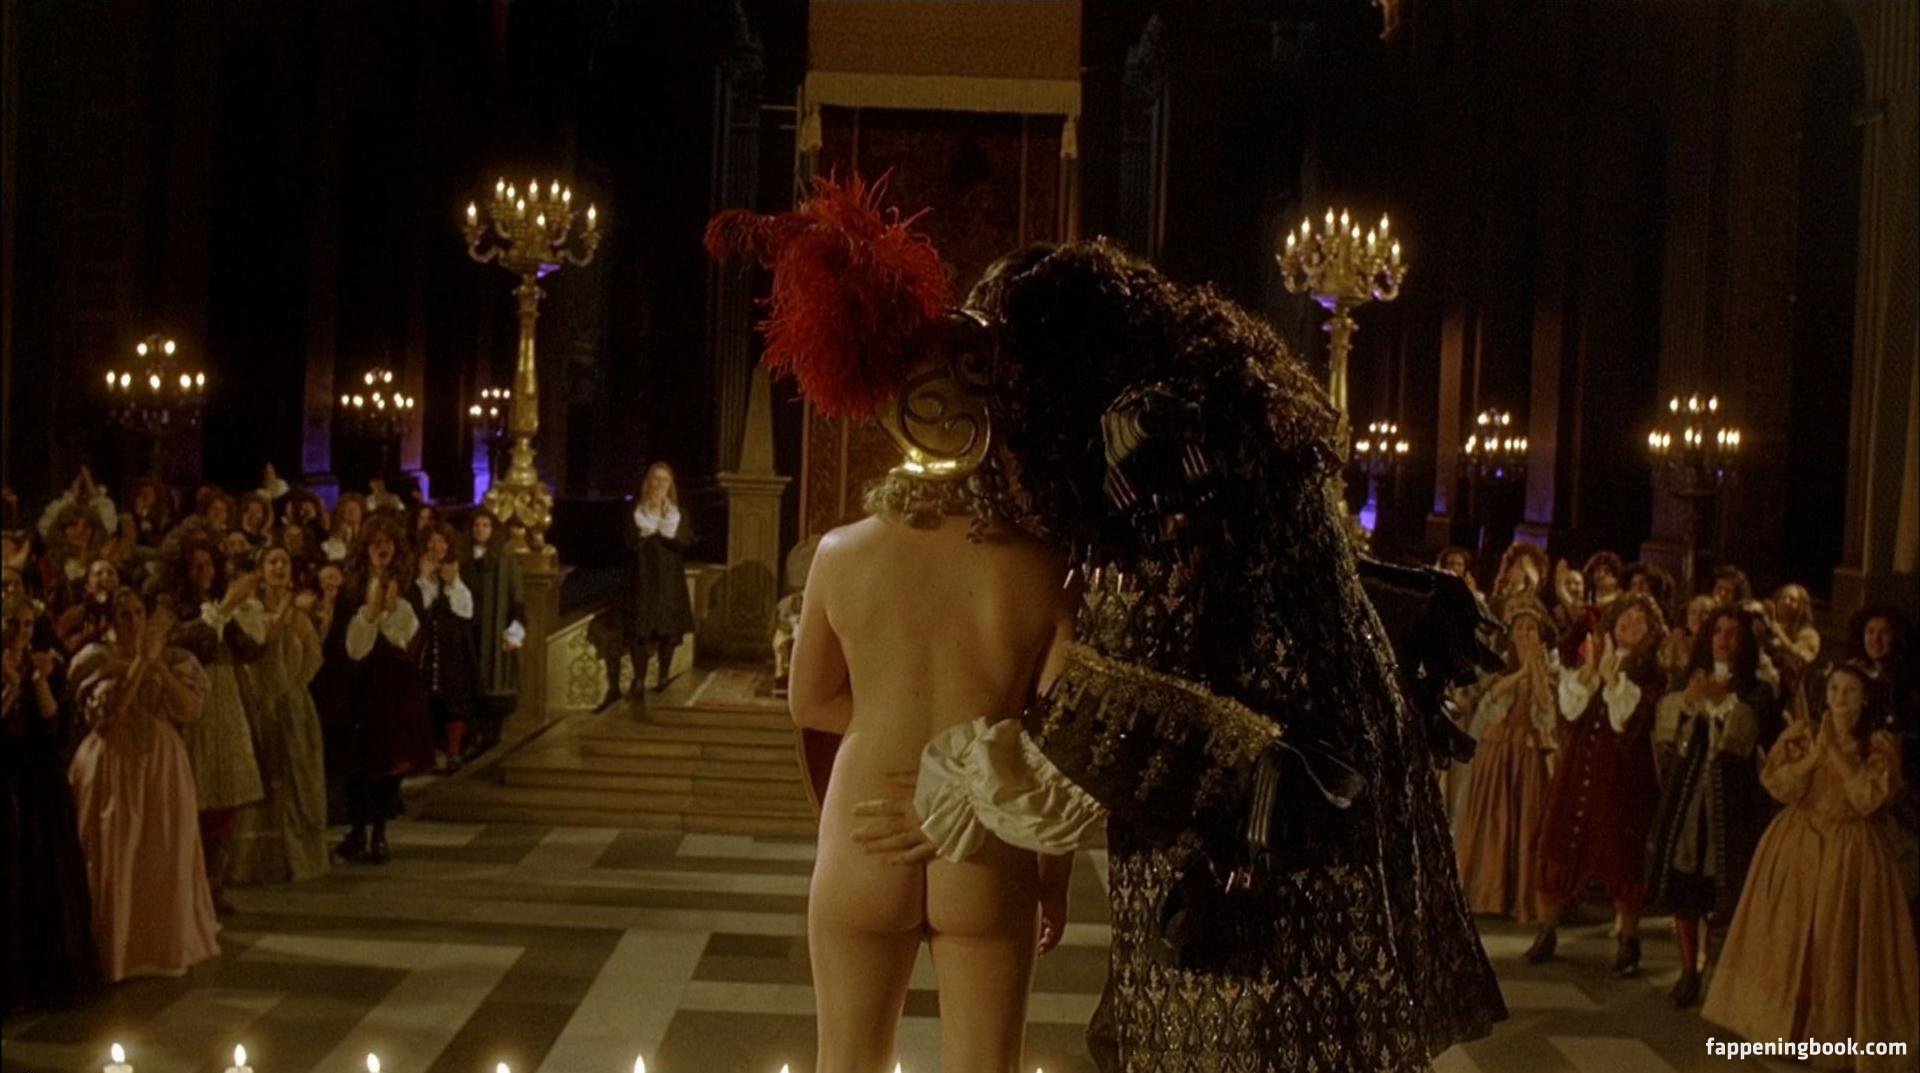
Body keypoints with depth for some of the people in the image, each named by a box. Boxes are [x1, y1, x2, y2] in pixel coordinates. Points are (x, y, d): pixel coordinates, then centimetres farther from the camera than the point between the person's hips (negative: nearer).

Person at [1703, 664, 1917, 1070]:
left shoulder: (1881, 744, -3)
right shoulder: (1802, 733, 3)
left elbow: (1869, 797, -16)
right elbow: (1778, 784, -6)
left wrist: (1838, 750, -17)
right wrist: (1815, 753, -17)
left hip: (1851, 852, -2)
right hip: (1798, 844, 2)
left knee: (1844, 944, 1)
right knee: (1788, 935, 5)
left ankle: (1839, 1028, 10)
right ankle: (1783, 1020, 16)